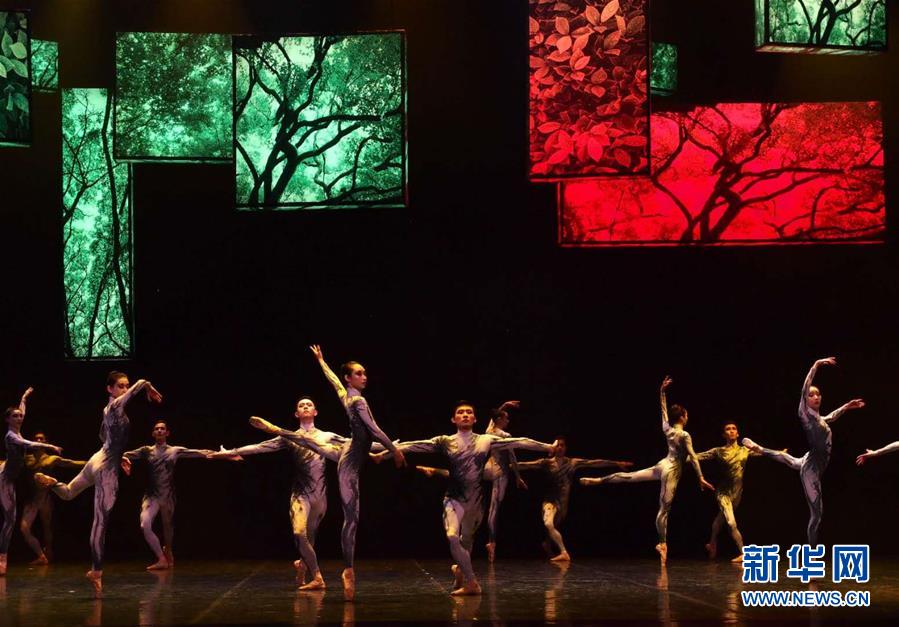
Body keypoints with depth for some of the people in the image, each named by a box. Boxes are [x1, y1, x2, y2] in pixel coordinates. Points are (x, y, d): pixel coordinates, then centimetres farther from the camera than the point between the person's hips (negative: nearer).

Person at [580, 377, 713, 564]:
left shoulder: (667, 429, 3)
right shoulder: (685, 435, -17)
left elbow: (663, 409, 15)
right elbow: (692, 458, -17)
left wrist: (662, 391, 23)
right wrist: (701, 478, -14)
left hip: (662, 465, 7)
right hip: (671, 472, -7)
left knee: (629, 476, 18)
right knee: (664, 509, -3)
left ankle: (597, 480, 18)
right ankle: (662, 544, 3)